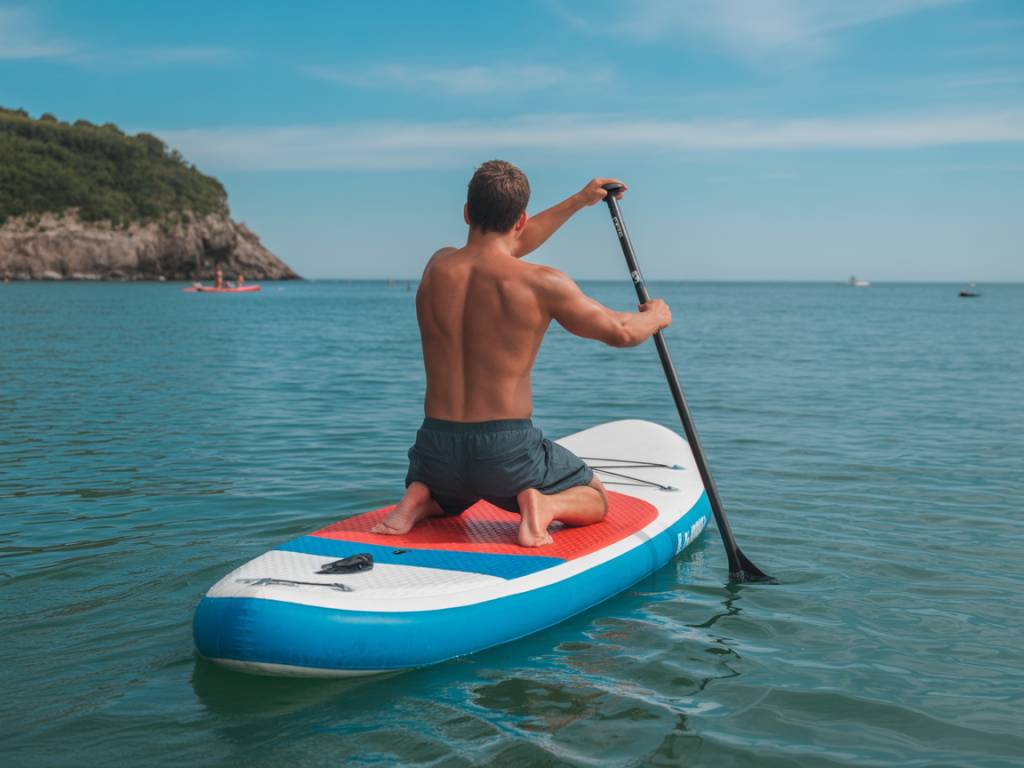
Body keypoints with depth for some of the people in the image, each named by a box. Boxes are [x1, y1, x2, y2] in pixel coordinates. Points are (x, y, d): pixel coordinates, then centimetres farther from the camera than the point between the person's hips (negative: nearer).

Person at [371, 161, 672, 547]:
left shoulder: (437, 267, 4)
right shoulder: (541, 284, -12)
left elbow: (501, 253, 23)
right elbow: (621, 332, -3)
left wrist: (578, 201, 32)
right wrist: (657, 316, 21)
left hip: (438, 449, 4)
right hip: (507, 451, -4)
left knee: (444, 498, 40)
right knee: (594, 499, 24)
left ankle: (417, 501, 5)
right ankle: (545, 505, -8)